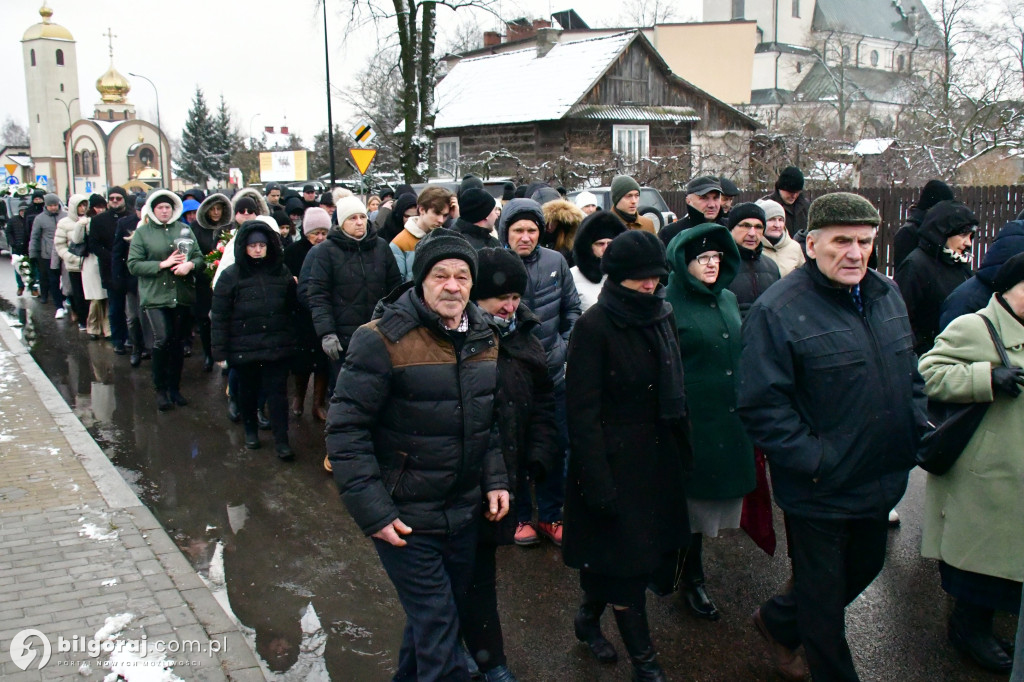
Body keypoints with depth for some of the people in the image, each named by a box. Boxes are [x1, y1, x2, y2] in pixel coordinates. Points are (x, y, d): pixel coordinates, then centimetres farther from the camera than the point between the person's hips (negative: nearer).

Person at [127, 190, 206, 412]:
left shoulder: (184, 229, 9)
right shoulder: (142, 232, 2)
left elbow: (200, 258, 8)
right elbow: (133, 265, -4)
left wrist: (190, 264, -14)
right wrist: (163, 264, -14)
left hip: (182, 296, 3)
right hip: (155, 296, -3)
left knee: (178, 343, 9)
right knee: (162, 340, -14)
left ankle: (174, 387, 23)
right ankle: (160, 389, 1)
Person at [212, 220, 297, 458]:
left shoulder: (281, 273, 4)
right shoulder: (231, 276, -4)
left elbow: (291, 309, 10)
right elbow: (219, 316, -4)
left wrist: (292, 339, 8)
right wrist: (220, 350, -7)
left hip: (277, 346, 1)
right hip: (244, 348, -1)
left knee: (277, 392, 0)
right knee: (248, 391, 14)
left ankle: (281, 439, 4)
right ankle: (250, 430, 34)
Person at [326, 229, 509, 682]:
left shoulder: (484, 338, 5)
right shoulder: (382, 340, -17)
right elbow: (346, 429, -17)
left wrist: (496, 480, 6)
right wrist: (372, 512, -20)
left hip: (464, 511, 7)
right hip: (405, 518, -6)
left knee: (440, 612, 22)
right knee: (438, 627, -1)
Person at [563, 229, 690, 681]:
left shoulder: (662, 317, 5)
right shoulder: (594, 326, -15)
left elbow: (674, 390, 12)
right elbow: (583, 411, -16)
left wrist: (682, 452, 8)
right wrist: (597, 482, -19)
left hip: (657, 455, 7)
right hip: (615, 458, -6)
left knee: (627, 554, 16)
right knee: (627, 557, 3)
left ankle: (589, 618, 39)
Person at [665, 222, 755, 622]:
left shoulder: (728, 300, 11)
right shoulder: (669, 305, -10)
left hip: (730, 422, 7)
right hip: (692, 420, -6)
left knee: (713, 496, 14)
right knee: (693, 499, 5)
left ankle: (686, 567, 31)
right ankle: (692, 580, 22)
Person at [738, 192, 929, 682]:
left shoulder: (887, 295, 4)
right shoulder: (777, 310, -19)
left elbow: (909, 373, 18)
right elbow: (761, 405, -22)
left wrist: (919, 426, 6)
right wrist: (812, 460, -24)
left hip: (882, 482, 8)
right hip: (820, 491, -7)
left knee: (864, 569, 25)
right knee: (823, 593, 11)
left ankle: (777, 620, 47)